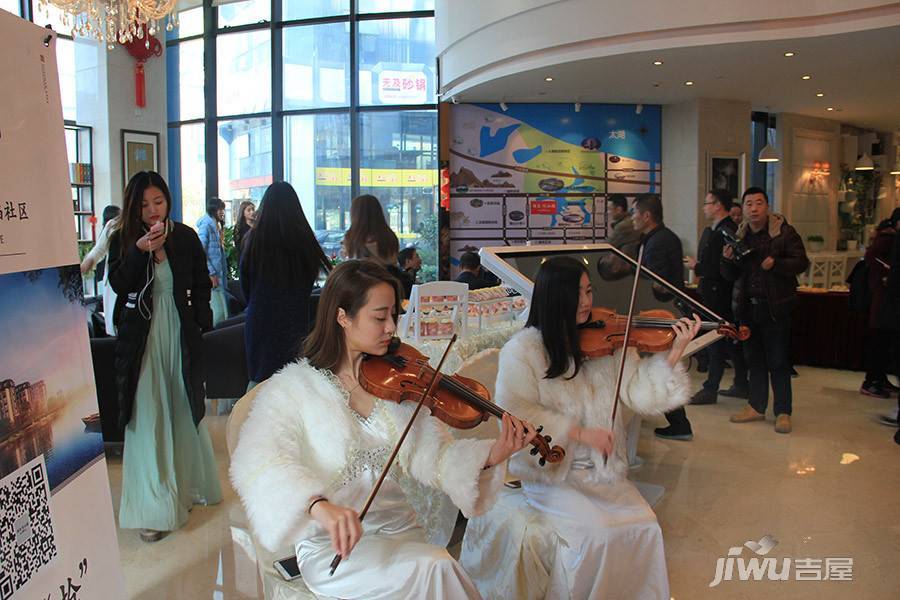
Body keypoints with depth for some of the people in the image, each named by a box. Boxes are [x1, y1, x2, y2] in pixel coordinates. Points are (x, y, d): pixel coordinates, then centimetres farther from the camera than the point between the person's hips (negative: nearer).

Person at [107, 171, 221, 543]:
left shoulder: (185, 237, 2)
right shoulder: (122, 240, 0)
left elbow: (201, 285, 7)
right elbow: (117, 284, -12)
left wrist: (202, 326, 2)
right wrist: (141, 250, -24)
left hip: (181, 334, 1)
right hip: (141, 338, -1)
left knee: (185, 411, 13)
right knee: (146, 418, -2)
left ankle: (190, 485, 33)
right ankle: (152, 510, 2)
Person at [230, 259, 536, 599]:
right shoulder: (293, 388, -8)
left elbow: (433, 456, -3)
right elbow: (257, 462, -25)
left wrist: (491, 456, -22)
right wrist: (319, 505, -42)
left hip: (402, 531, 4)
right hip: (333, 546, -3)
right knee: (434, 569, -26)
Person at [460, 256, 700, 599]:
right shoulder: (523, 349, -10)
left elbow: (641, 394, -5)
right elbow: (514, 414, -18)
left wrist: (675, 353, -18)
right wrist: (579, 432, -22)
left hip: (603, 471, 4)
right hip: (549, 474, -4)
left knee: (644, 528, -12)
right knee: (594, 535, -22)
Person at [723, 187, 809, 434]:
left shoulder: (784, 232, -5)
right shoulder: (739, 236, 10)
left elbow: (801, 263, -9)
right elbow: (729, 276, 12)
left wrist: (775, 264, -23)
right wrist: (727, 260, -8)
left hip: (775, 307, -5)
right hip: (747, 307, 5)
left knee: (778, 361, 1)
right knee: (754, 359, 13)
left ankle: (783, 412, 11)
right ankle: (756, 406, 24)